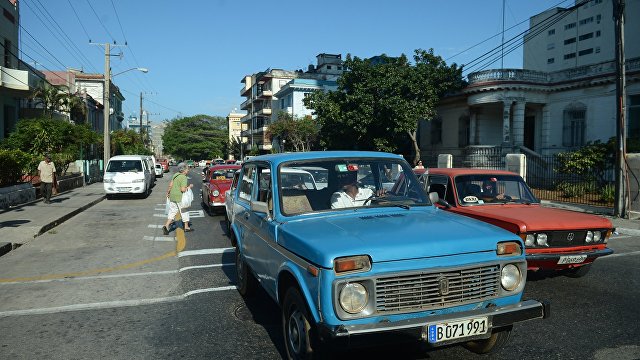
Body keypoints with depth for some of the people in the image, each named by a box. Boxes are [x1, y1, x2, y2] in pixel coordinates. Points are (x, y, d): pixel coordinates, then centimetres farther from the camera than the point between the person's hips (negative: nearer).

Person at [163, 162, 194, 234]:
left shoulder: (175, 175, 7)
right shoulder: (184, 178, -17)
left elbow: (170, 185, 8)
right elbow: (183, 189, -23)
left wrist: (168, 192, 21)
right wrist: (189, 187, -7)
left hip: (172, 196, 7)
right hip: (180, 198, -7)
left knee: (172, 211, 13)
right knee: (184, 212, 9)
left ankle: (166, 226, 1)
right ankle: (186, 227, 21)